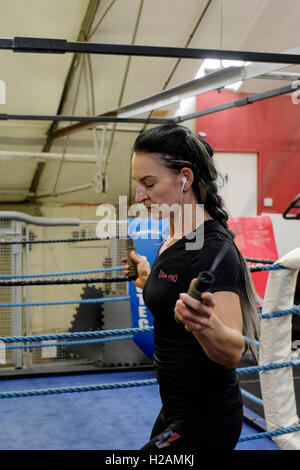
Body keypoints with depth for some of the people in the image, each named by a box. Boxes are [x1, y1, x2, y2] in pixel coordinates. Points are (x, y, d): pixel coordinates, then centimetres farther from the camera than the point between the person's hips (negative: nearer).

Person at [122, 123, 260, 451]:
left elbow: (232, 352, -29)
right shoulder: (174, 240, 5)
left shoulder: (212, 248, -22)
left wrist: (205, 323, -47)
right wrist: (149, 280, 20)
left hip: (204, 424, -9)